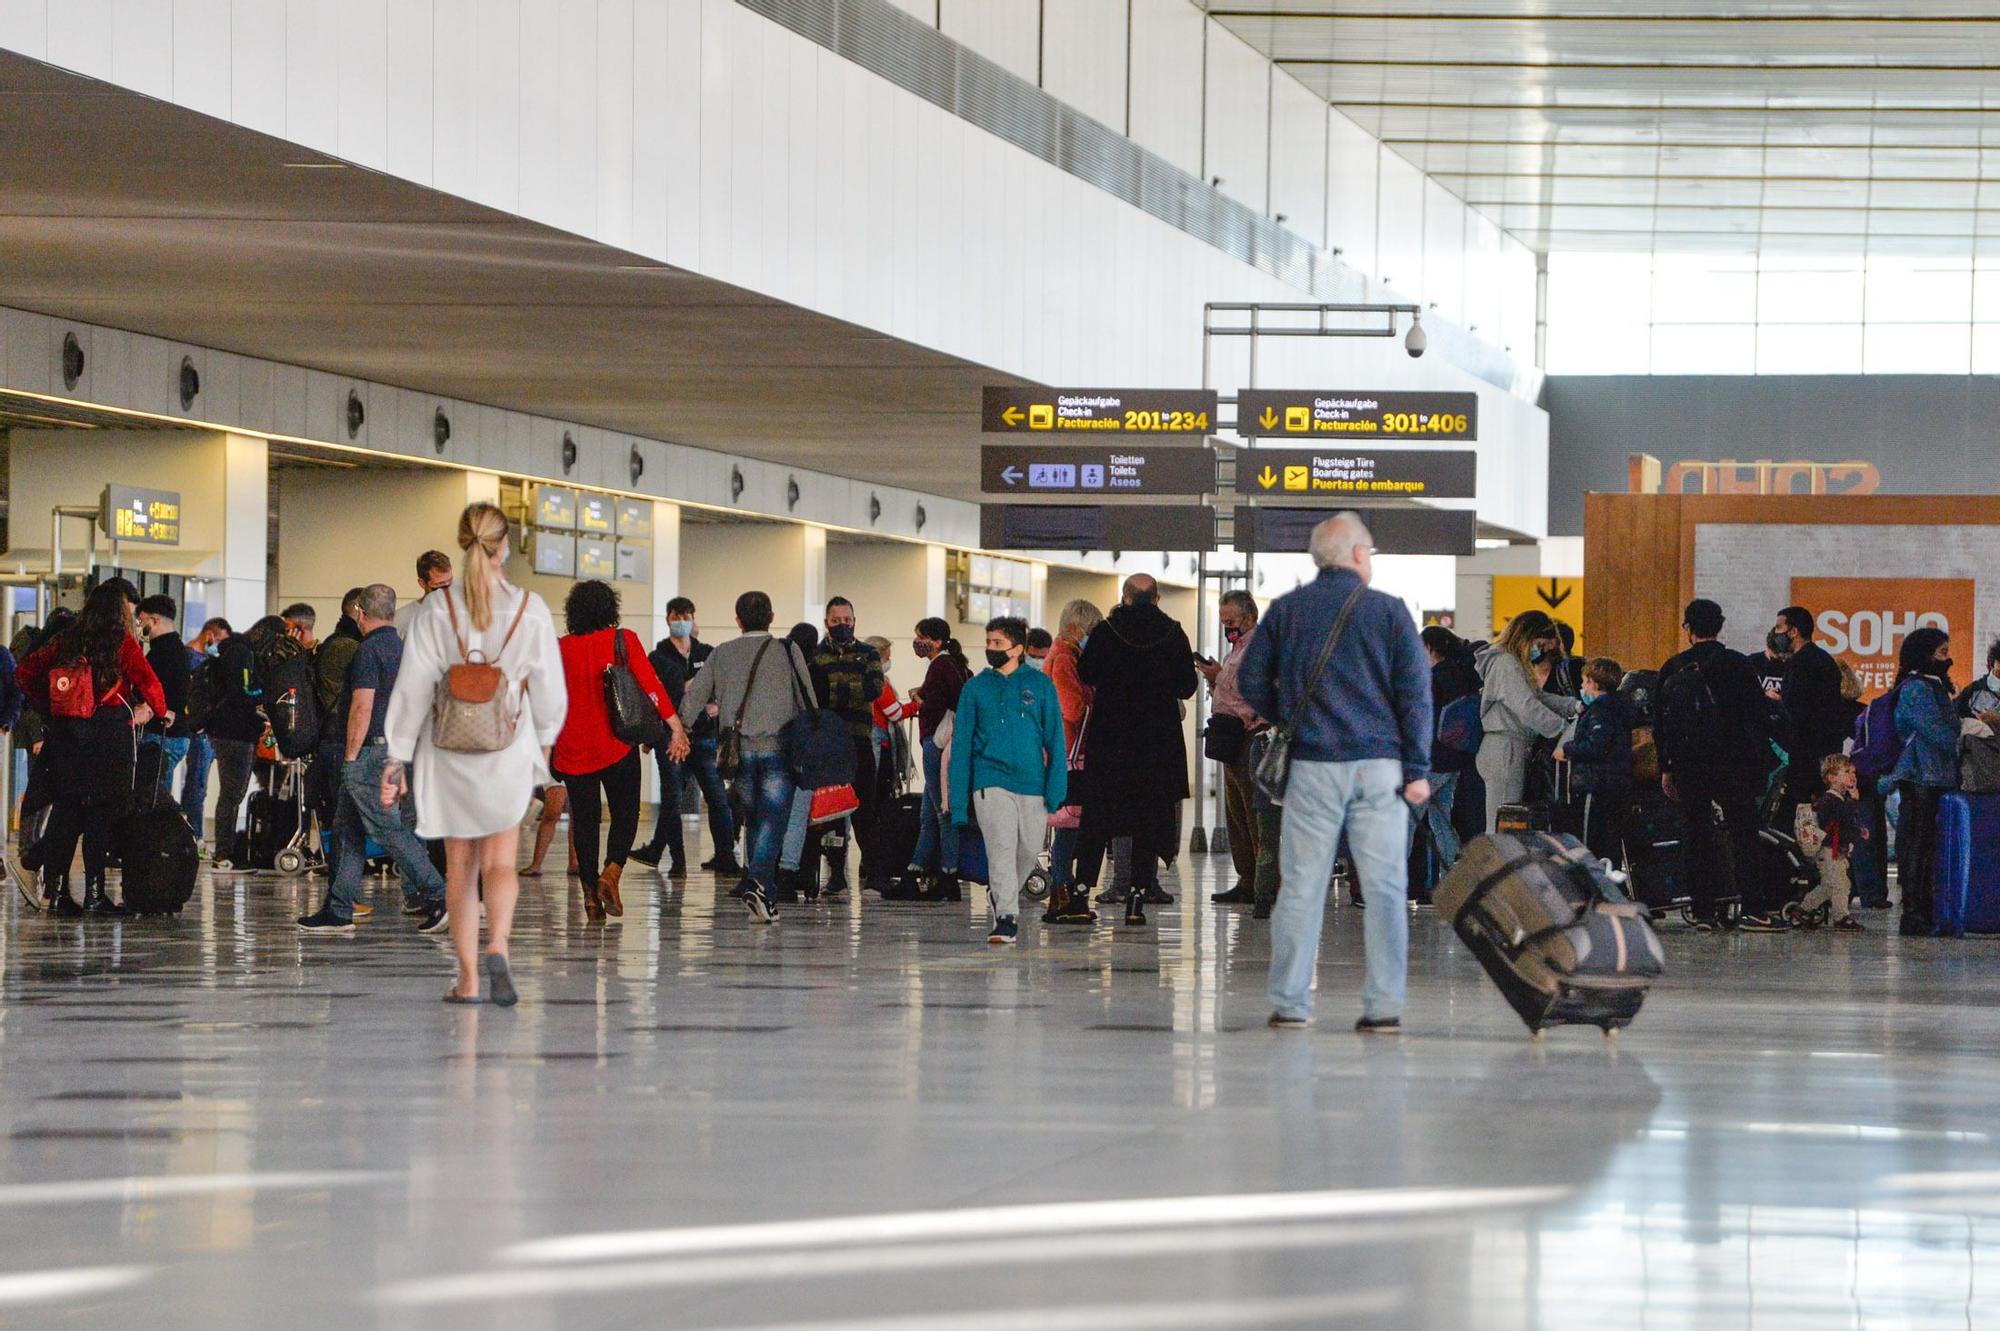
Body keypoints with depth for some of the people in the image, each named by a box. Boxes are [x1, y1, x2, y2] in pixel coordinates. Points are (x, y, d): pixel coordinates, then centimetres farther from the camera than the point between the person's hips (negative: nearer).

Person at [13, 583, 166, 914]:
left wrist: (48, 707, 17)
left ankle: (57, 889, 5)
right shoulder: (122, 643, -5)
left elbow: (24, 673, 11)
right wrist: (157, 710, 7)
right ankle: (94, 892, -1)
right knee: (101, 812, 0)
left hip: (65, 733, 4)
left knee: (67, 808, 9)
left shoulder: (67, 641, 8)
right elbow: (148, 682, -12)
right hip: (109, 734, -4)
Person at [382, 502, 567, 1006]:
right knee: (500, 862, 5)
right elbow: (549, 687, 2)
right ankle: (496, 950, -21)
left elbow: (412, 688, -7)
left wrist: (396, 758, -1)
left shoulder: (436, 610, -7)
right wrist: (545, 737, 21)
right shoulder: (529, 610, -6)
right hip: (509, 753, -1)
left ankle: (468, 978, 12)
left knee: (460, 868, 11)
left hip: (448, 752, 1)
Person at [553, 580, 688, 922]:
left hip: (573, 750, 2)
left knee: (584, 819, 9)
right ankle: (612, 872, -16)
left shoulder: (559, 649, 3)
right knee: (625, 815, 7)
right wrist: (676, 727, -9)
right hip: (616, 748, -2)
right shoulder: (623, 641, -4)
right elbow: (650, 685, -10)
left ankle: (590, 893, 5)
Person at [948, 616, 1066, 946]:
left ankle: (1002, 894, 34)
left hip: (1032, 783, 1)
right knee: (1001, 848, -14)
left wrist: (1056, 793, -4)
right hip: (991, 780, -1)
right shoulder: (975, 688, 5)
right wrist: (959, 804, 2)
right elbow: (961, 745, 7)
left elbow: (1055, 741, 4)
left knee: (1030, 849, 8)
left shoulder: (1040, 685, 4)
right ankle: (1006, 918, -16)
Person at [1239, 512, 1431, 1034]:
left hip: (1312, 762, 1)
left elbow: (1251, 681, 9)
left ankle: (1289, 1003, 4)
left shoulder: (1286, 610, 6)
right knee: (1384, 887, 2)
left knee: (1301, 885, 5)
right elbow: (1415, 691, -3)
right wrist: (1417, 768, -1)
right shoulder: (1387, 610, 1)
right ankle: (1384, 1006, -2)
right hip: (1379, 765, -1)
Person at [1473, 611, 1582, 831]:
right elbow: (1528, 708, -20)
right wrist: (1565, 729, -18)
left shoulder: (1516, 664, 19)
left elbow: (1539, 696, 20)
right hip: (1504, 750, -10)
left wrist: (1575, 705, 6)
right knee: (1502, 825, -11)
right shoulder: (1505, 664, -13)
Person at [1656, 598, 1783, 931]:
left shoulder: (1672, 669, 5)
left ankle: (1703, 910, 4)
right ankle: (1753, 909, -8)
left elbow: (1660, 724, 8)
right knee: (1744, 833, -1)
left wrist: (1665, 769, 14)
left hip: (1686, 766, 3)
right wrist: (1759, 762, 4)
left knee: (1696, 834, 7)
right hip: (1731, 764, -3)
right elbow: (1758, 717, -3)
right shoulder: (1738, 665, -2)